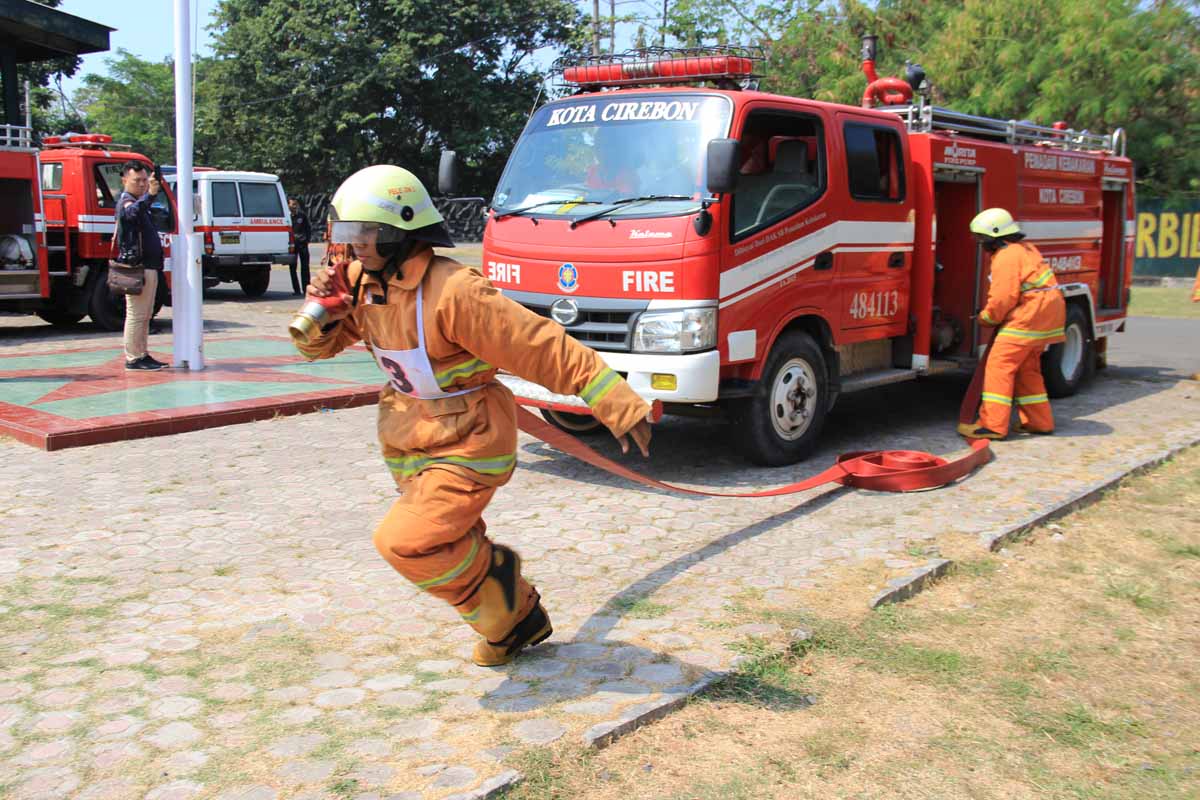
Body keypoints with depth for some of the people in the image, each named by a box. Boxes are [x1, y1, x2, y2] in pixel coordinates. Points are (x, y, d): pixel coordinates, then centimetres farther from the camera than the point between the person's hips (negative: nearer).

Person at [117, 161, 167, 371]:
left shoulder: (140, 200, 19)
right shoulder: (126, 202, -11)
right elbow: (133, 212, -36)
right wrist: (150, 195, -51)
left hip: (149, 265, 10)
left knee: (145, 315, 15)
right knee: (136, 314, -7)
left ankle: (142, 355, 22)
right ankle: (133, 358, -4)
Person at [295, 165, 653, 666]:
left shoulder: (455, 293, -28)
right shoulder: (361, 281, -4)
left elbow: (550, 350, -29)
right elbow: (319, 345, 10)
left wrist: (623, 409, -30)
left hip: (468, 449, -8)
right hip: (411, 446, 8)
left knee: (407, 543, -19)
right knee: (452, 547, 19)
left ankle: (498, 576, 8)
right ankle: (520, 620, 42)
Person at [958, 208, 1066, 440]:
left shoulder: (1007, 257, -15)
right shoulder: (1024, 249, 18)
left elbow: (1004, 297, -19)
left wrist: (987, 317, -2)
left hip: (1028, 317, -11)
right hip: (1043, 315, 11)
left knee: (1000, 365, -10)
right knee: (1027, 368, 19)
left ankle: (993, 425, -12)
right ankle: (1039, 421, 25)